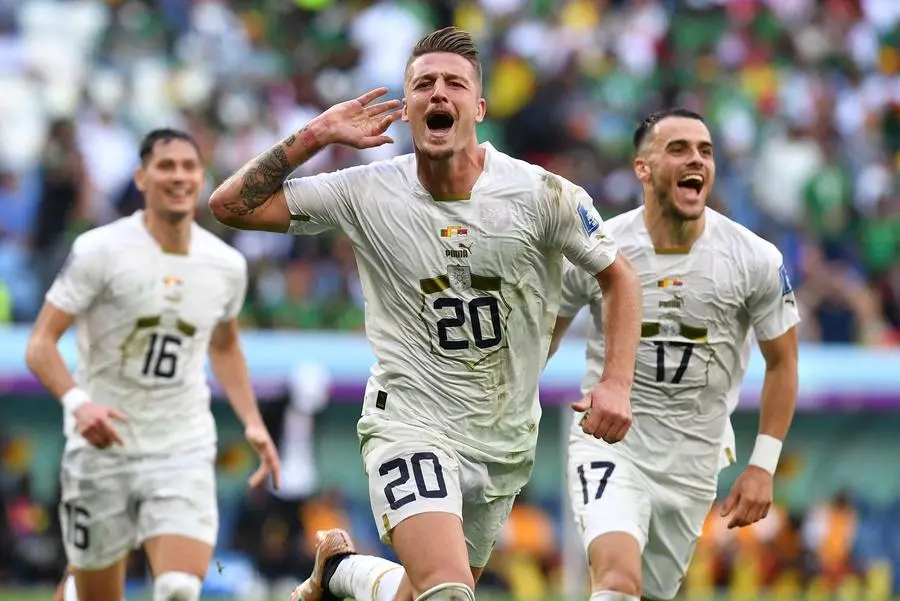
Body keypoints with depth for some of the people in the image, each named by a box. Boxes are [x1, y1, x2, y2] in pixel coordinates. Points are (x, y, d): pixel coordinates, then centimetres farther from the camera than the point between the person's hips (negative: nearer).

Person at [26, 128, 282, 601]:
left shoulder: (226, 265, 4)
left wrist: (252, 421, 12)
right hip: (101, 450, -2)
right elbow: (40, 344, -11)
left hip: (184, 451, 2)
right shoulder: (100, 251, -9)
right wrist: (77, 402, -29)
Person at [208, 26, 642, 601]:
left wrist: (616, 384, -10)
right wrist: (317, 135, -14)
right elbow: (231, 205, -5)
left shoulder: (542, 195, -10)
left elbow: (619, 278, 3)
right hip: (409, 421, -3)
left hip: (506, 440, 3)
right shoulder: (368, 193, -9)